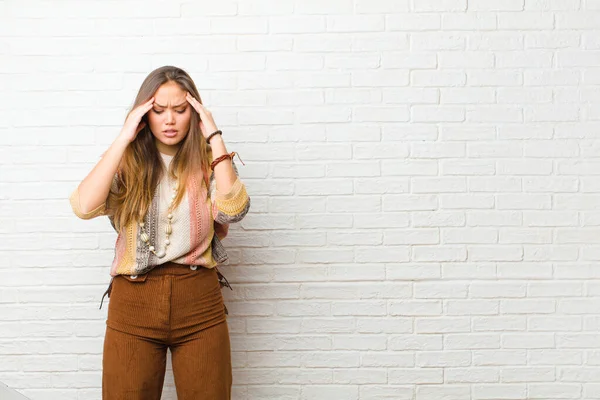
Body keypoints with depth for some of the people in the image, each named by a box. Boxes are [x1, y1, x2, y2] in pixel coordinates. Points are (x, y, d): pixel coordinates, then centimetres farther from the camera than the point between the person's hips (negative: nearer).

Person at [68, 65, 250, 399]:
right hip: (133, 301, 1)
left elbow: (233, 210, -19)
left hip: (199, 301, 0)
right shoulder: (127, 163, 3)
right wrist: (123, 139, -13)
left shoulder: (208, 161, 1)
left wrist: (215, 136, -14)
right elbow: (85, 207, -15)